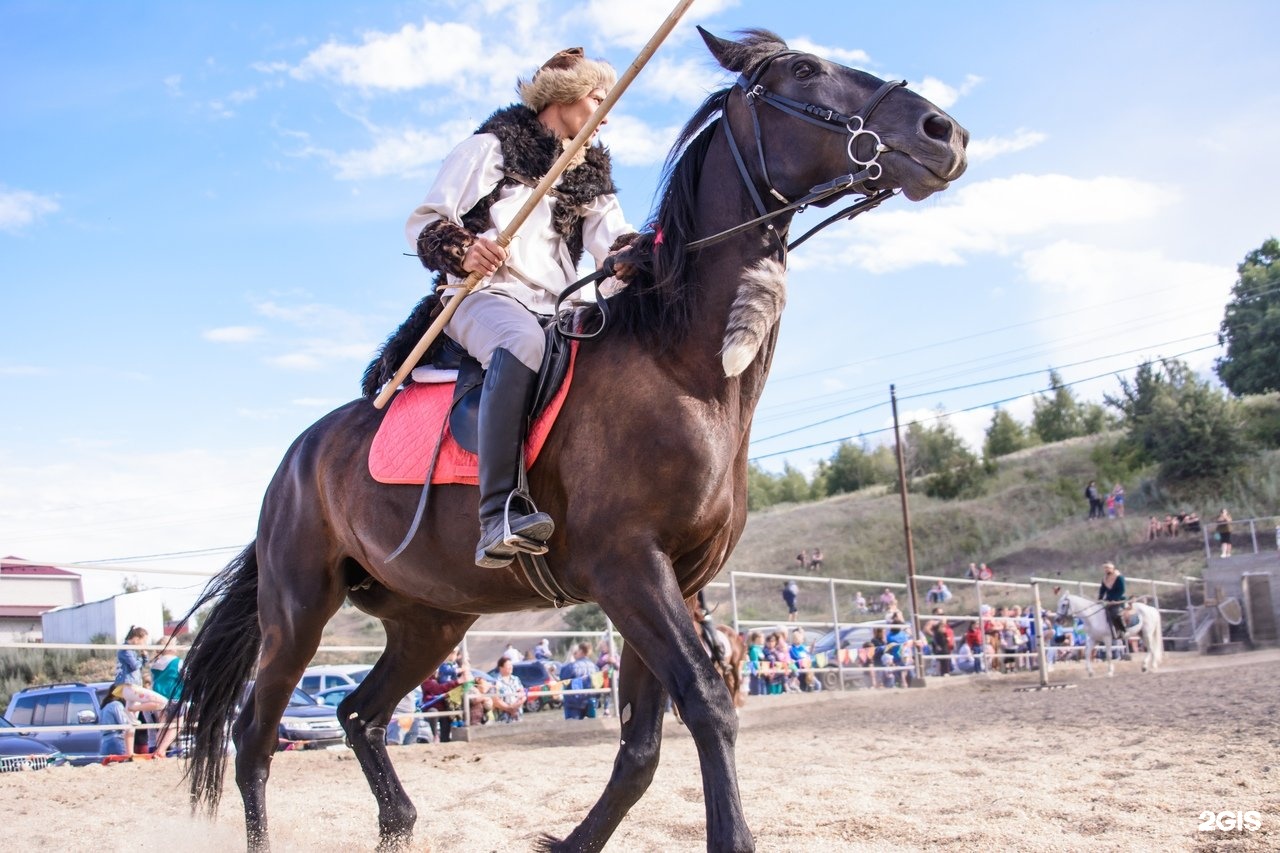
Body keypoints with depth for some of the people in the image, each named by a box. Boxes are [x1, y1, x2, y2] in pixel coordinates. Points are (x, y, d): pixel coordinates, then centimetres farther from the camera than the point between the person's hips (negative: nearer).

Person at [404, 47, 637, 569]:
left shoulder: (591, 174, 23)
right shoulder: (493, 147, 7)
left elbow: (615, 241, 6)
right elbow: (423, 222, 2)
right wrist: (460, 250, -20)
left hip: (556, 309, 7)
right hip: (482, 296, -6)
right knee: (522, 341, -39)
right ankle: (499, 513, -48)